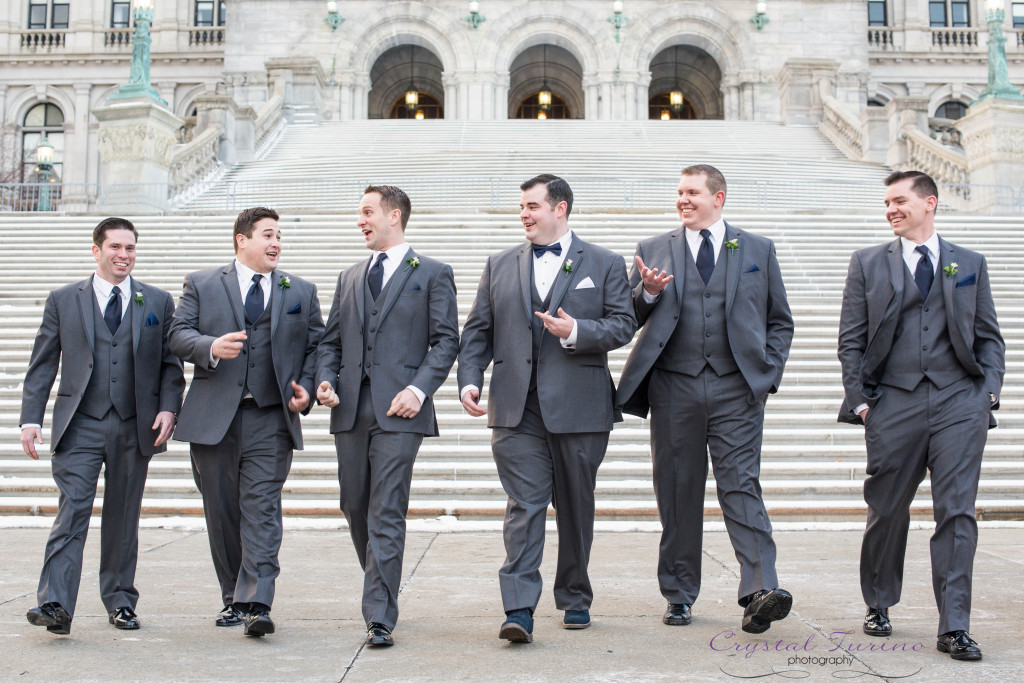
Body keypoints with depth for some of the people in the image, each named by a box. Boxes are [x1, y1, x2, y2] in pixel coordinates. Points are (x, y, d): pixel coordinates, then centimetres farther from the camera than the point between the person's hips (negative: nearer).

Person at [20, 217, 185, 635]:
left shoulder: (158, 302, 10)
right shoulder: (63, 300, 8)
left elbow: (170, 364, 10)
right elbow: (42, 365, 7)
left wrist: (168, 408, -5)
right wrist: (31, 418, -2)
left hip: (135, 427, 1)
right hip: (79, 426, -1)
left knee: (124, 518, 9)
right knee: (72, 510, -12)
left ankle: (120, 601, 21)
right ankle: (55, 606, -14)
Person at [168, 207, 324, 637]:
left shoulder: (301, 292, 15)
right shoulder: (201, 284, 10)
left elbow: (315, 347, 15)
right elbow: (179, 334, 3)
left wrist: (306, 388, -1)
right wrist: (211, 347, -17)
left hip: (271, 417, 0)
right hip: (214, 418, 1)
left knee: (261, 509, -10)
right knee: (221, 512, 7)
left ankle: (256, 604, -14)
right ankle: (232, 598, 20)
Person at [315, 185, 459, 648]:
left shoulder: (432, 274, 5)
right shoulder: (349, 279, 21)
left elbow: (445, 340, -2)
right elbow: (331, 341, 20)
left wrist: (419, 388, -15)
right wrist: (325, 380, 0)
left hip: (398, 410, -6)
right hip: (351, 410, 6)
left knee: (387, 514, -10)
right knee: (355, 508, 11)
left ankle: (380, 618, -8)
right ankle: (381, 590, 31)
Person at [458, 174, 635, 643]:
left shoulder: (605, 264, 8)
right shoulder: (499, 266, 14)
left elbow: (623, 324, 1)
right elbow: (477, 331, 12)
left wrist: (576, 332, -15)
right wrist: (469, 381, -3)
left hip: (579, 407, 0)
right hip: (516, 408, 1)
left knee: (576, 507, 10)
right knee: (524, 504, -8)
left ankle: (575, 599, 26)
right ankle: (519, 609, -10)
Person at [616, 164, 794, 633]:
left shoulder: (758, 251, 12)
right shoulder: (652, 251, 12)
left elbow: (780, 322, 14)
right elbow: (628, 321, 9)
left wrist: (767, 374, 2)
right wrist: (647, 293, -11)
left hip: (736, 388, -1)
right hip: (673, 388, 1)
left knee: (742, 486, -9)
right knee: (677, 493, 5)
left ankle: (760, 592, -14)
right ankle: (679, 595, 15)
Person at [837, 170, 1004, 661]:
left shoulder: (970, 265, 13)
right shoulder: (867, 263, 10)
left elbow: (989, 338, 14)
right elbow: (851, 340, 7)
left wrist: (988, 392, 0)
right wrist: (859, 398, -1)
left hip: (959, 404, 0)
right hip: (894, 403, 0)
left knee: (957, 513, -4)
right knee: (887, 511, 8)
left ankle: (954, 627, 0)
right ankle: (878, 607, 27)